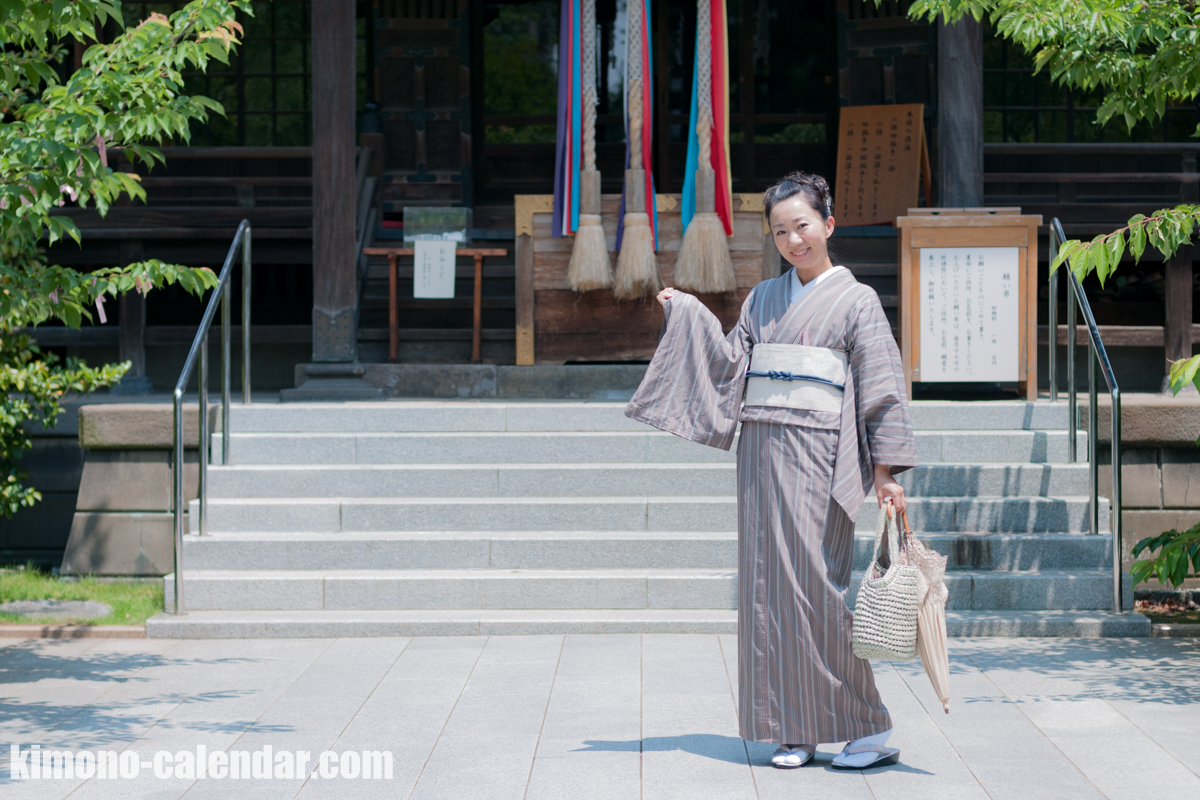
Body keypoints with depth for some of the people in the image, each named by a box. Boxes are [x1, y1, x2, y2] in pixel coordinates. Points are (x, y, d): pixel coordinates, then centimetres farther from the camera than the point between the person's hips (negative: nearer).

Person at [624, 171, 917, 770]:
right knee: (768, 586, 3)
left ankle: (868, 728, 0)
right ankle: (795, 728, 10)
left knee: (817, 586, -9)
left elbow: (881, 386, -2)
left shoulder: (856, 300, 2)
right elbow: (731, 362, 11)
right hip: (761, 452, 5)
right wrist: (689, 315, 5)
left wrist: (886, 469, -8)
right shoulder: (762, 300, 16)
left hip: (816, 458, -5)